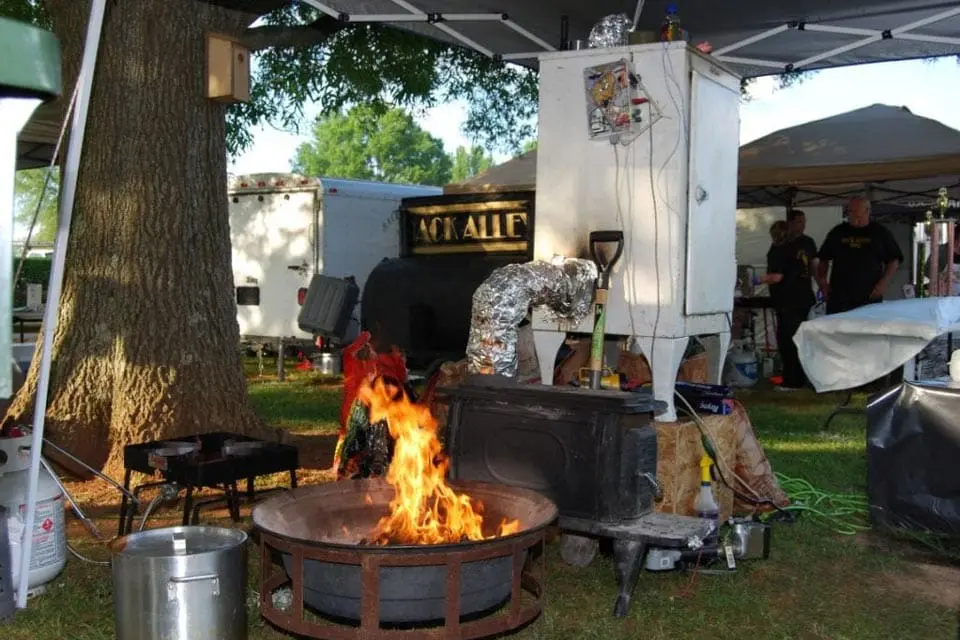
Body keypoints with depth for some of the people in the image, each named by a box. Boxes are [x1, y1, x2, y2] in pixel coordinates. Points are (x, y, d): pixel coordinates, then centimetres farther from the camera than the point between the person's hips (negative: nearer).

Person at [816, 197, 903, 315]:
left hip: (870, 297, -1)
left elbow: (894, 261, 6)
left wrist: (884, 282, -6)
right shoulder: (837, 233, 12)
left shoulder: (880, 233, 7)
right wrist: (822, 280, 1)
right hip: (838, 297, 1)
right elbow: (824, 259, 16)